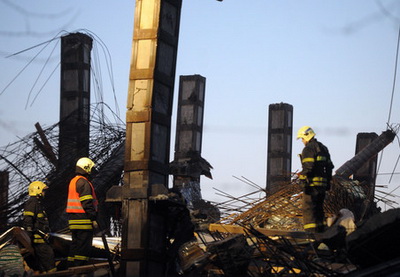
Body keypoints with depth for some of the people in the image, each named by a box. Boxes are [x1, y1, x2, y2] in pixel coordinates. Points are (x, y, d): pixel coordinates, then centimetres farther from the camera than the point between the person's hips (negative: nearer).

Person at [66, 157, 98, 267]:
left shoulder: (73, 181, 20)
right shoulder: (83, 182, -12)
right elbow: (87, 203, -18)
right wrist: (93, 219, -16)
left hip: (73, 219, 10)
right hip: (83, 220, -10)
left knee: (75, 244, 14)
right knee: (84, 246, -8)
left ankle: (71, 267, 15)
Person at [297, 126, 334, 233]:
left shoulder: (308, 149, -9)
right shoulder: (323, 148, 19)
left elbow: (308, 167, -19)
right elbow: (329, 167, 20)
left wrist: (305, 182, -19)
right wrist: (328, 182, 22)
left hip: (312, 184, -9)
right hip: (322, 184, 9)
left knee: (308, 208, -7)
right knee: (319, 208, 16)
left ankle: (311, 232, -14)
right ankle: (321, 230, 17)